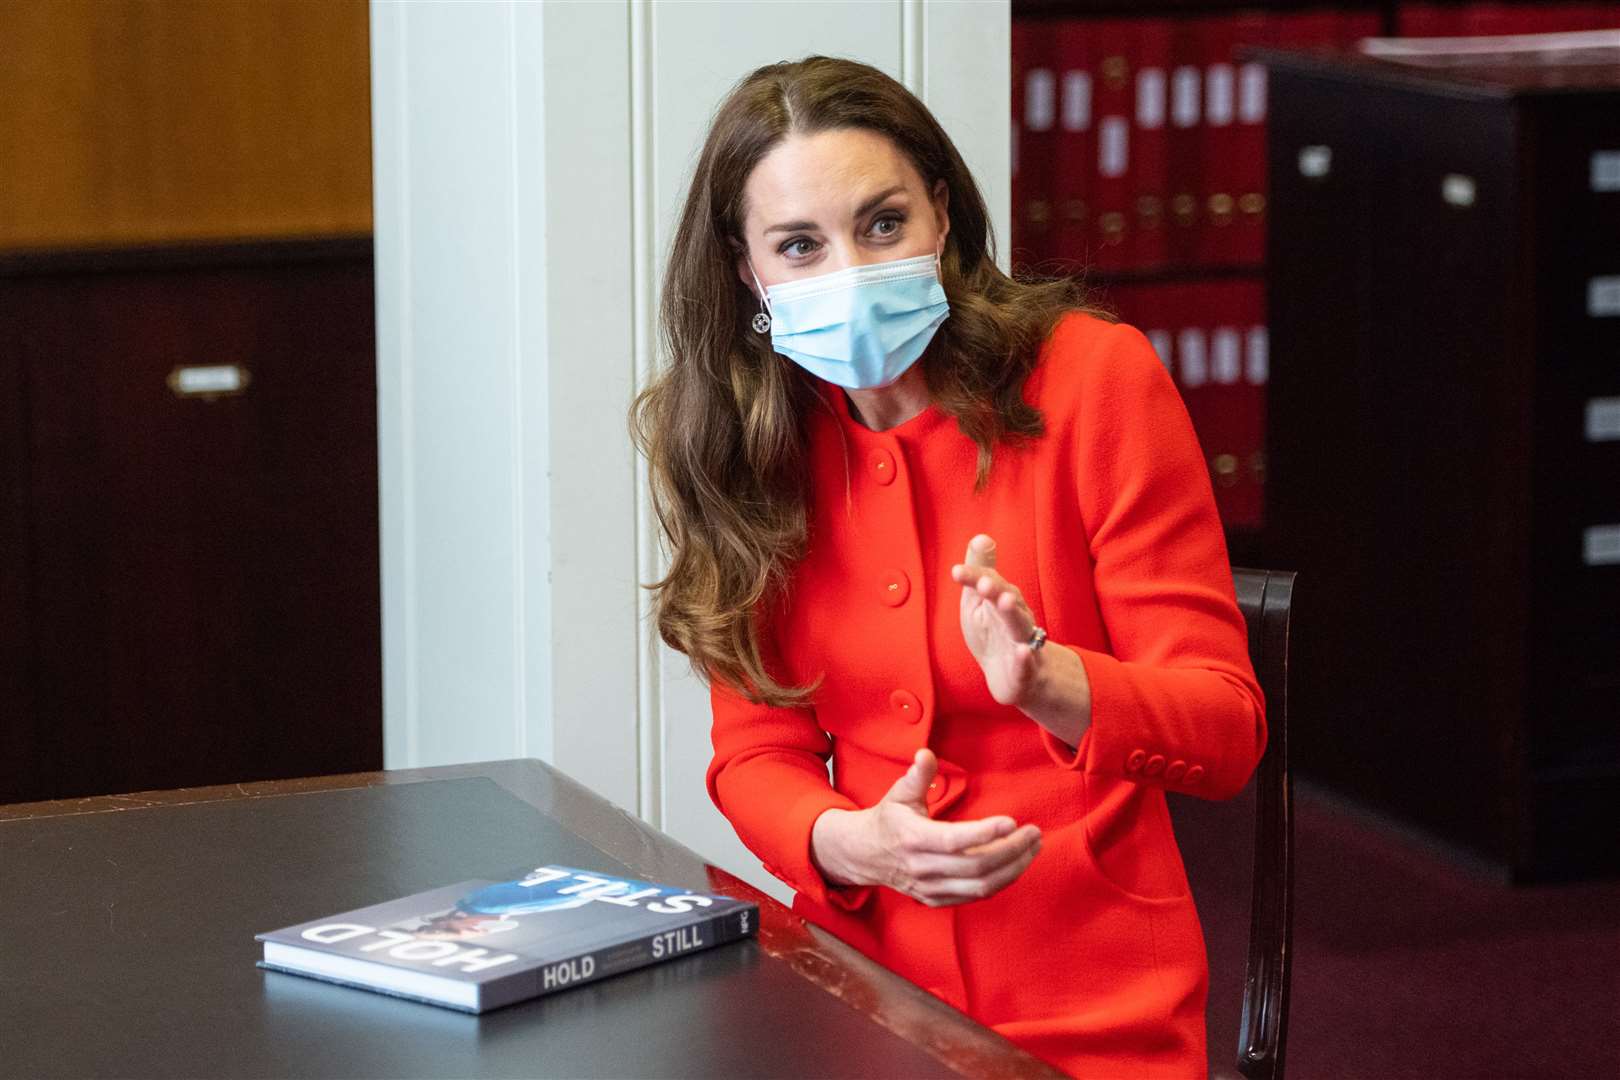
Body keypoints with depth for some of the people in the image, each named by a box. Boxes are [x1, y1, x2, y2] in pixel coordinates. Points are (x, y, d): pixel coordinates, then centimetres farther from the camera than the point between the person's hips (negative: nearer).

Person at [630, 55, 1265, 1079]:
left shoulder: (1094, 378, -7)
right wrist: (853, 844, -18)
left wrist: (1052, 687, -31)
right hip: (862, 976, 3)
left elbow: (1227, 730, -10)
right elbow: (757, 749, 5)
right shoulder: (745, 445, 4)